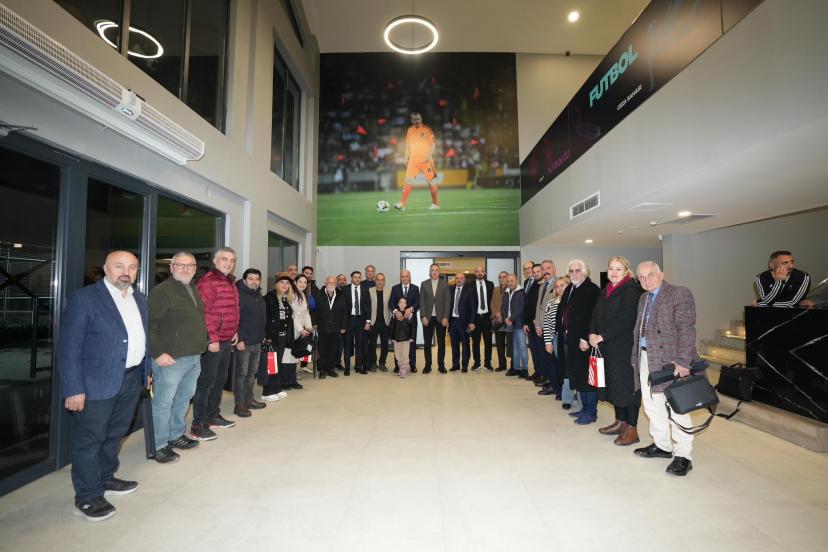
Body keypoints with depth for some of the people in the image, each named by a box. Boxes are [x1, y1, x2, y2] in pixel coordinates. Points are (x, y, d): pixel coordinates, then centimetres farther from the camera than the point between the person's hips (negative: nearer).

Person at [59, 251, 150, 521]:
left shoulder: (139, 299, 8)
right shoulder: (83, 298, -12)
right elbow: (69, 348, -14)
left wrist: (146, 372, 11)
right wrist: (74, 389, -17)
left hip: (132, 379, 7)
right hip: (98, 382, -6)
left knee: (115, 434, 21)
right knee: (90, 439, 7)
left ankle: (105, 478, 40)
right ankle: (87, 497, 23)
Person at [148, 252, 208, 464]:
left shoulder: (194, 291, 14)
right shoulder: (161, 291, -12)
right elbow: (150, 325, -17)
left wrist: (203, 343, 15)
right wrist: (158, 353, -20)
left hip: (194, 357, 8)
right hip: (171, 359, -8)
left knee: (184, 398, 19)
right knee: (163, 403, 2)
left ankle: (177, 435, 34)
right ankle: (159, 446, 15)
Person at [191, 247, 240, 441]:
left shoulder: (230, 283, 15)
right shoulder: (208, 281, -14)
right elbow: (203, 312, -20)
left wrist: (234, 331, 17)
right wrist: (212, 338, -20)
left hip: (227, 340, 9)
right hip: (212, 342, -9)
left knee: (220, 379, 18)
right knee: (206, 381, -2)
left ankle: (213, 416, 32)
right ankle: (198, 426, 8)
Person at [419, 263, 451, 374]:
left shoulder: (444, 284, 3)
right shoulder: (424, 284, 5)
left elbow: (447, 301, -1)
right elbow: (422, 301, 2)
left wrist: (445, 317, -8)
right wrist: (423, 316, -8)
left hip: (441, 318, 0)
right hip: (428, 317, 1)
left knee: (441, 342, 6)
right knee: (427, 342, 4)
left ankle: (441, 365, 15)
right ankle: (428, 365, 14)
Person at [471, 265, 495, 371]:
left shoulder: (490, 284, 7)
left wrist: (493, 312, 2)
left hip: (487, 316, 2)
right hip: (475, 316, -2)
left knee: (488, 341, 4)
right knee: (475, 341, 5)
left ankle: (487, 363, 14)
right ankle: (476, 363, 16)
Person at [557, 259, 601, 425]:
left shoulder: (592, 290, -12)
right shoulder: (569, 289, 14)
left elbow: (592, 316, -20)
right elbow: (561, 312, 17)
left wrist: (585, 338, -22)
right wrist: (561, 333, 11)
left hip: (583, 341, -8)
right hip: (568, 339, 8)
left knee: (586, 376, 2)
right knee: (576, 375, 15)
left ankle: (591, 411, 15)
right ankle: (585, 407, 28)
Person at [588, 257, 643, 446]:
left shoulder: (632, 290, -10)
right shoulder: (606, 291, 14)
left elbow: (625, 319, -19)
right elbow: (596, 314, 11)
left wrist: (602, 336, -18)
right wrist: (592, 333, -6)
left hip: (625, 347, -7)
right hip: (606, 347, 7)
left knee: (626, 385, 0)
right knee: (613, 383, 14)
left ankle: (632, 429, 11)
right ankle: (620, 422, 28)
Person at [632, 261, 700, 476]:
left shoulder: (680, 294, -9)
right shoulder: (643, 298, 14)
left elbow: (686, 330, -16)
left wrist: (683, 361, -23)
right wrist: (636, 357, 12)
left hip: (670, 361, -8)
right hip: (646, 360, 8)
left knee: (676, 409, 0)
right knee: (652, 406, 16)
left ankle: (683, 456, 13)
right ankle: (662, 445, 32)